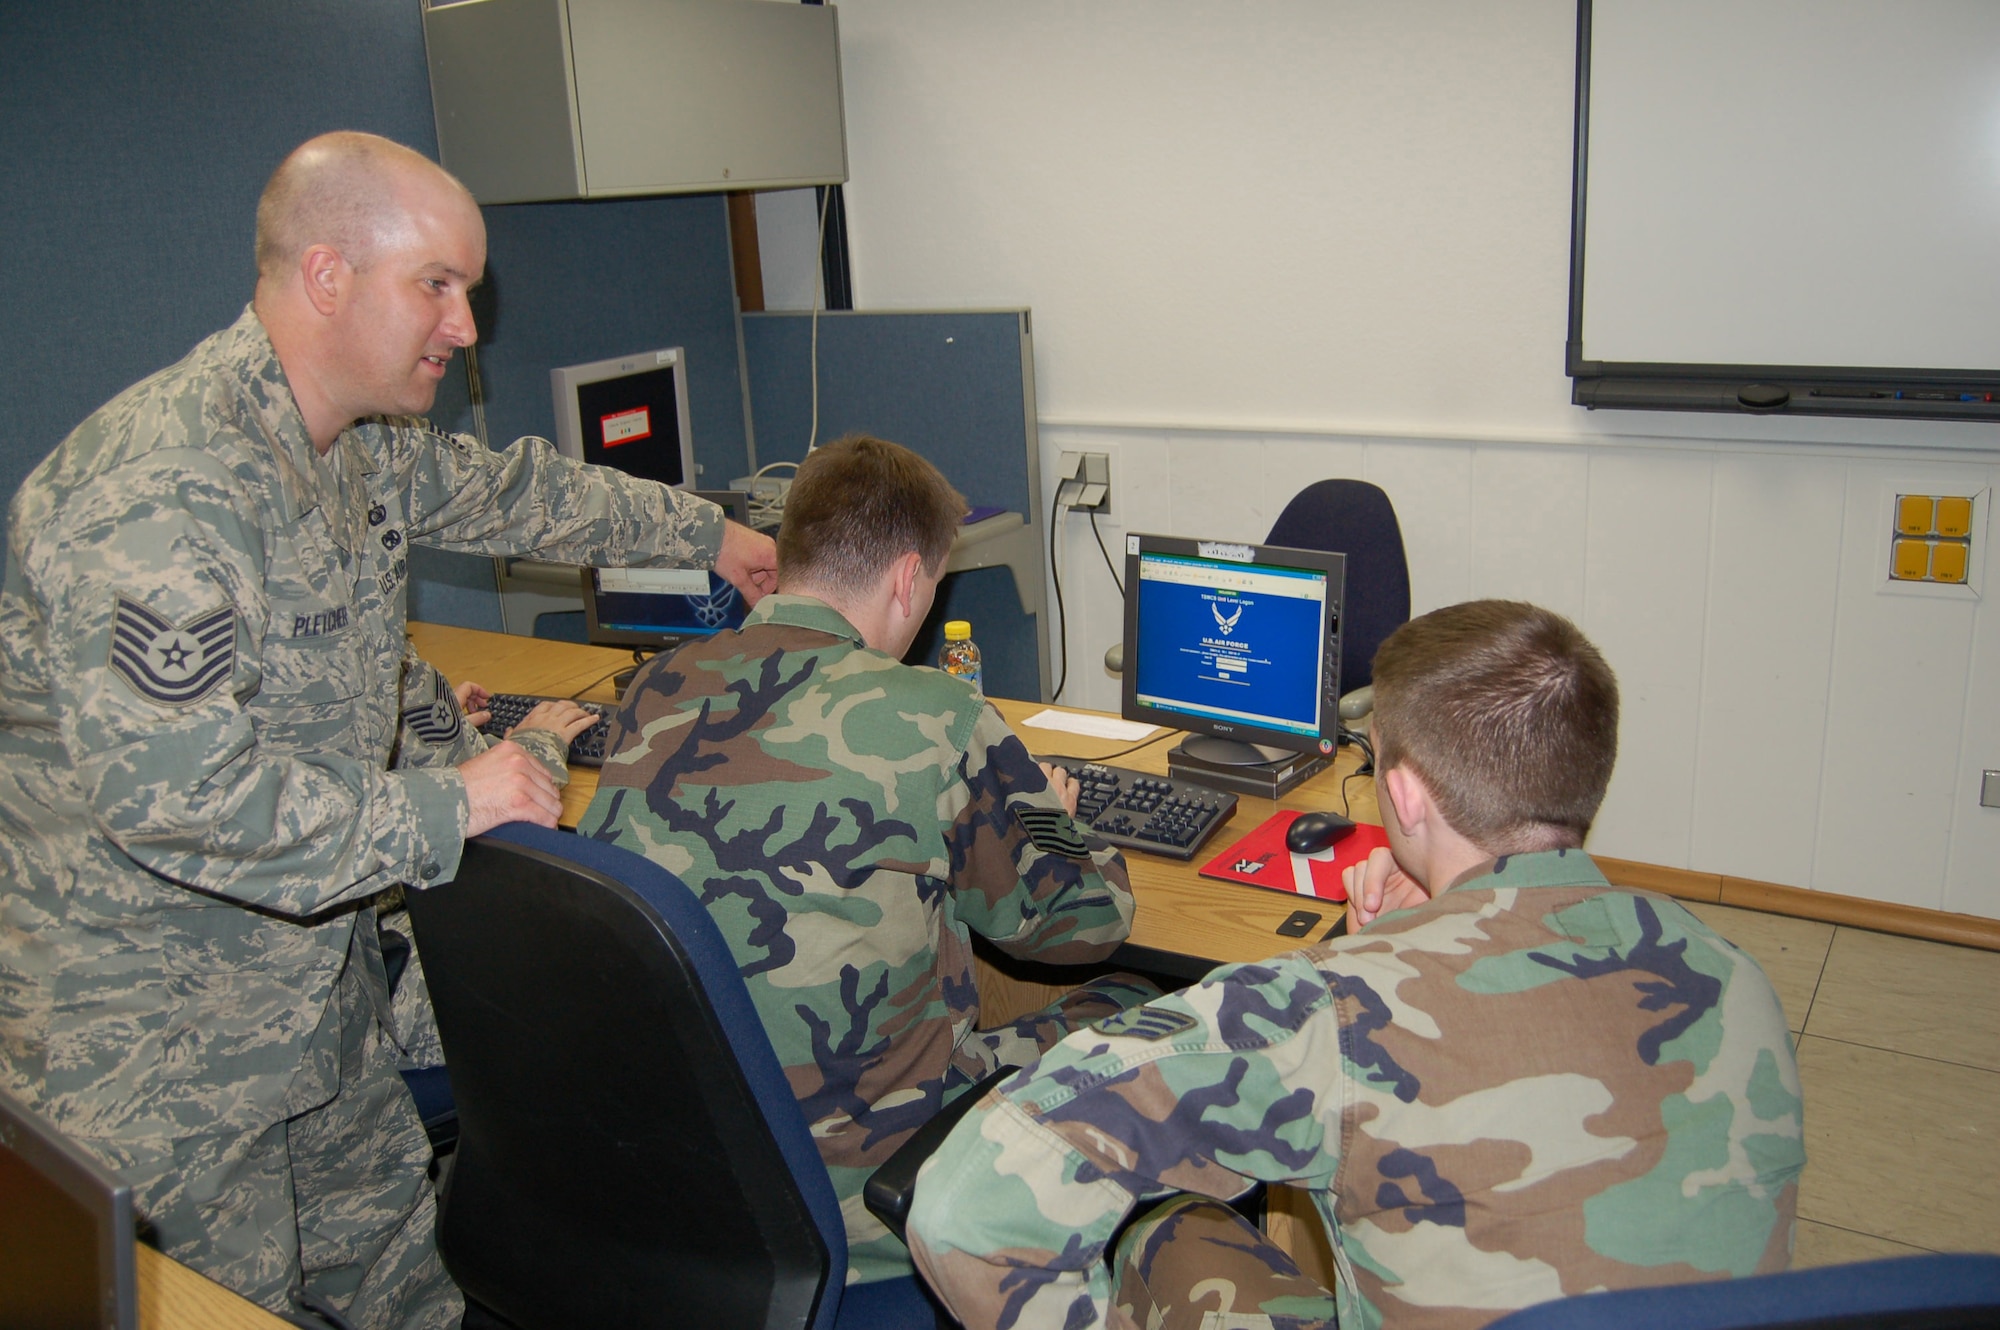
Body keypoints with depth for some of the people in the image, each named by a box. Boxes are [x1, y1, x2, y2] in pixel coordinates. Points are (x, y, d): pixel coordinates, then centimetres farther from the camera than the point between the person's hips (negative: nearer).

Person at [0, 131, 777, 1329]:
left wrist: (702, 532, 29)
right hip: (154, 1029, -8)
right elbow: (169, 792, -35)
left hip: (320, 974, 8)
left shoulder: (358, 444, 2)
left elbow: (500, 490, 20)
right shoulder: (163, 492, -29)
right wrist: (446, 809, -26)